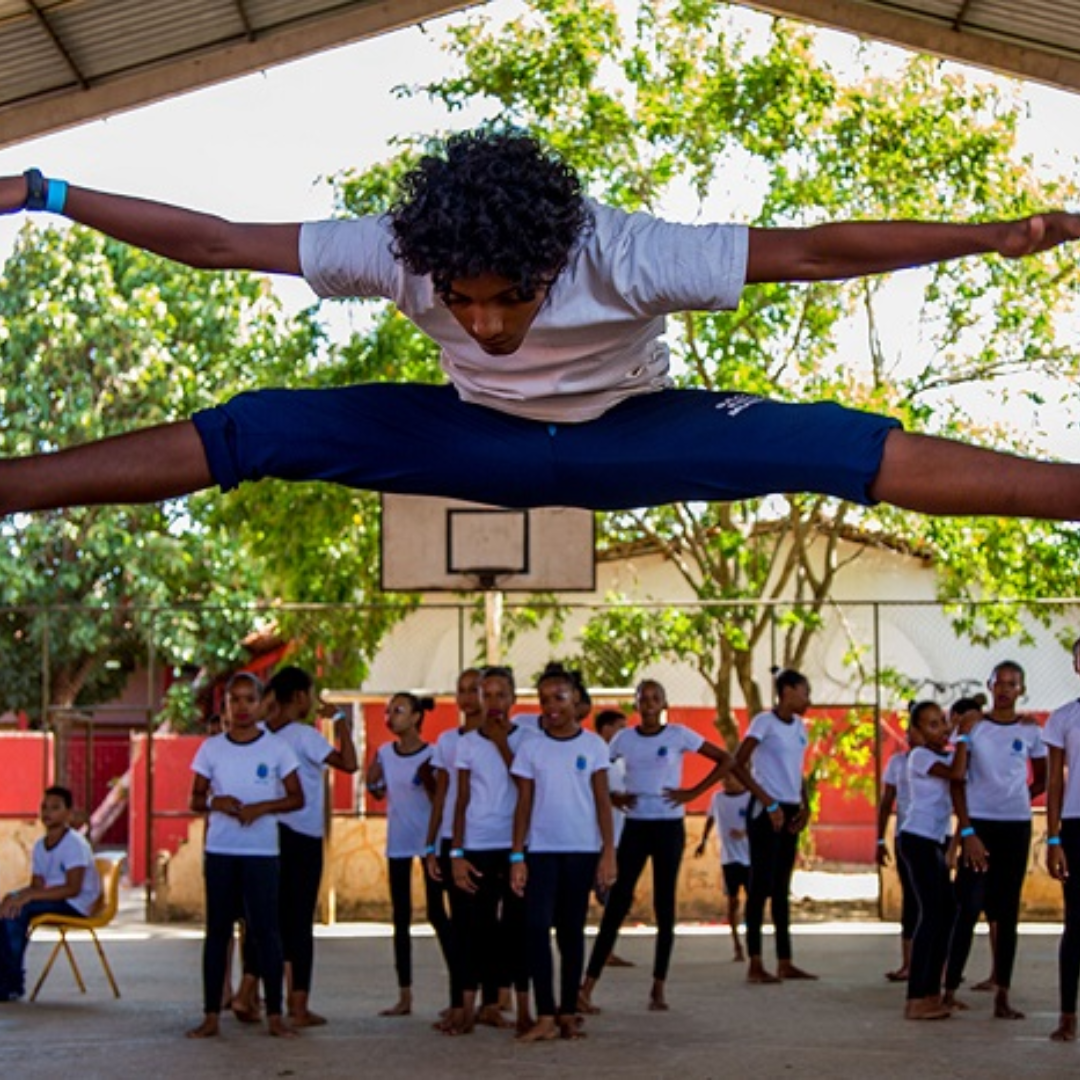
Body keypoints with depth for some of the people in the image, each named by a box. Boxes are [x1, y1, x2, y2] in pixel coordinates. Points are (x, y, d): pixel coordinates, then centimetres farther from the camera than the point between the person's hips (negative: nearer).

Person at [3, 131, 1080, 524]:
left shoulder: (628, 255, -36)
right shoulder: (398, 249, -28)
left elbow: (808, 249, -37)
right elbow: (217, 242, -24)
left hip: (628, 434, -2)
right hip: (482, 435, 2)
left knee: (837, 447, -24)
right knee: (251, 433, -15)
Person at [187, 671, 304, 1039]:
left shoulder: (277, 748, 1)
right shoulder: (211, 749, 5)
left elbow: (296, 798, 2)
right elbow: (195, 799, 9)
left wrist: (262, 807, -14)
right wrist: (216, 802, -13)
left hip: (262, 850, -2)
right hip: (220, 850, 2)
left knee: (266, 929, -2)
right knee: (217, 930, 5)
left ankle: (274, 1015, 4)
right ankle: (211, 1015, 9)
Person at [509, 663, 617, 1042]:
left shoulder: (593, 745, 2)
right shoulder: (530, 747, 3)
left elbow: (602, 801, 2)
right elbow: (524, 804, 3)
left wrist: (608, 851, -4)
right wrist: (516, 856, -2)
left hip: (582, 850, 0)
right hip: (541, 849, 0)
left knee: (572, 930, 6)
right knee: (537, 926, -11)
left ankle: (568, 1012, 14)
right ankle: (545, 1017, -9)